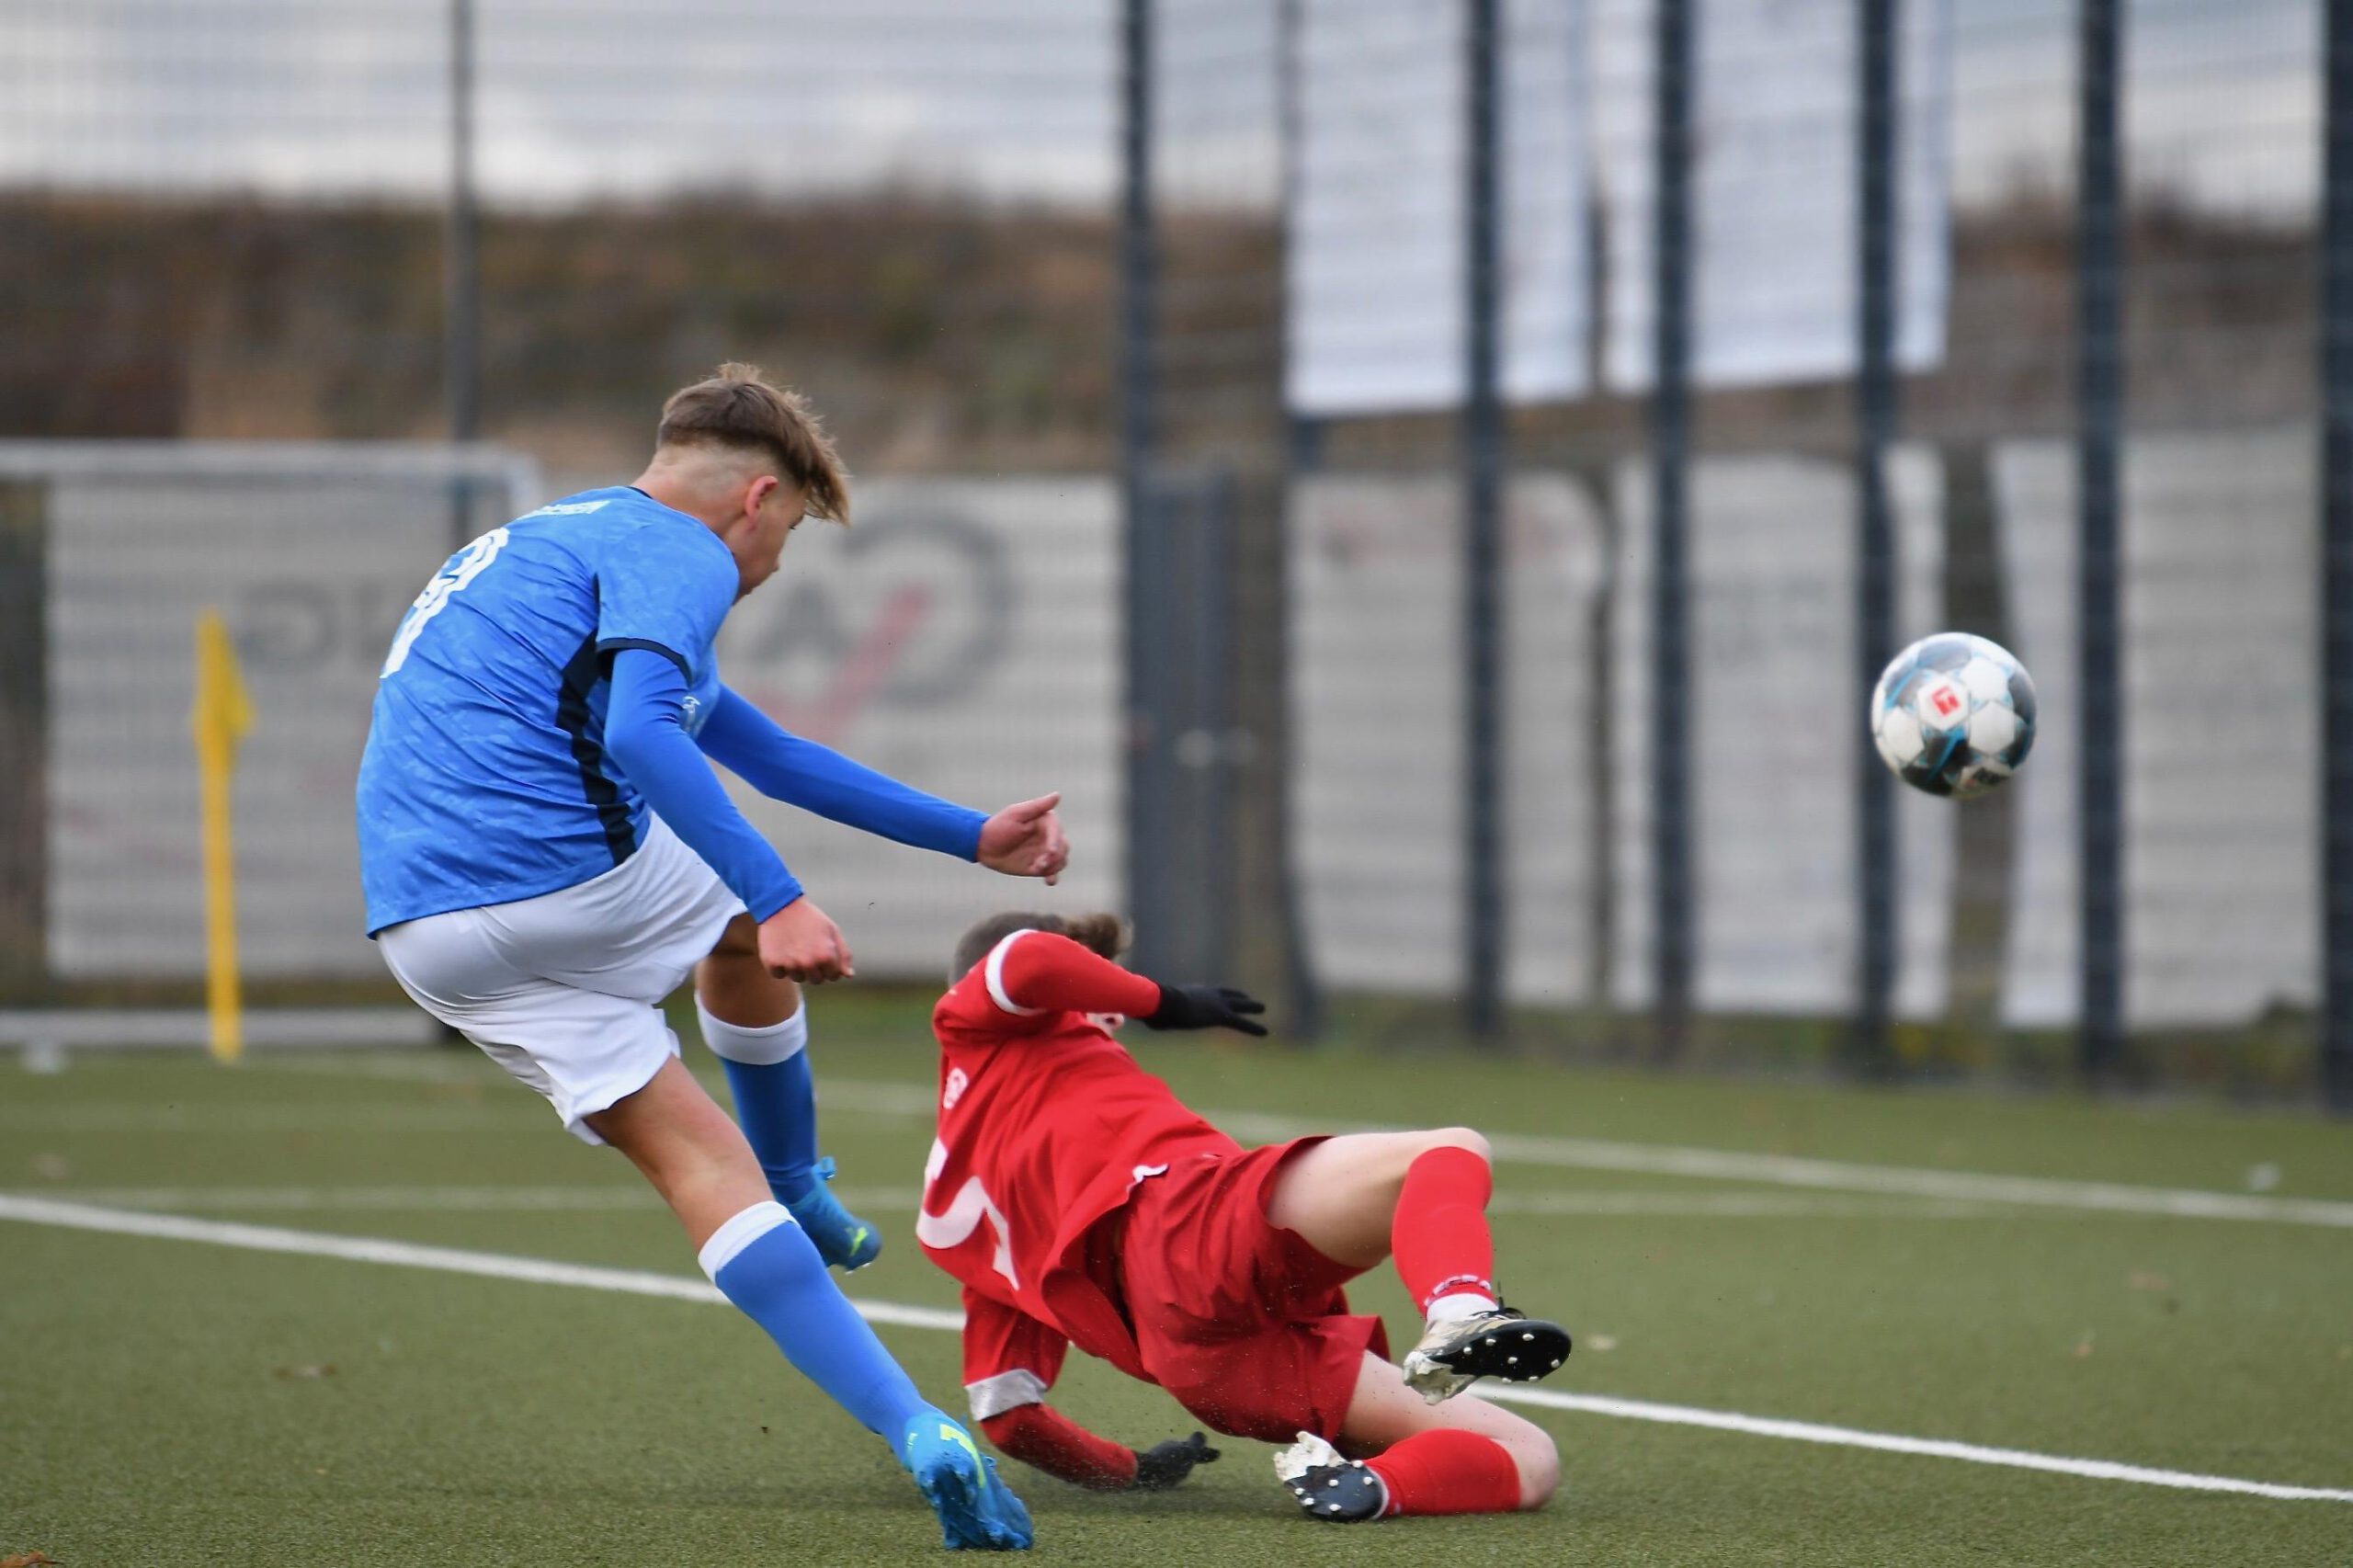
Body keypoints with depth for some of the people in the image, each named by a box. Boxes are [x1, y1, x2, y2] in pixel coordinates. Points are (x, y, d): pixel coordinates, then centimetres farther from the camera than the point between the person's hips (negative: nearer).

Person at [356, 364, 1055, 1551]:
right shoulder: (674, 554, 0)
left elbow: (769, 754, 37)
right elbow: (641, 733, -21)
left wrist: (974, 839, 40)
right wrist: (778, 900, -26)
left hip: (423, 936, 8)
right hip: (569, 867, -8)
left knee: (697, 1158, 6)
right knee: (752, 927, 26)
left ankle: (914, 1431, -5)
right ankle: (799, 1198, 36)